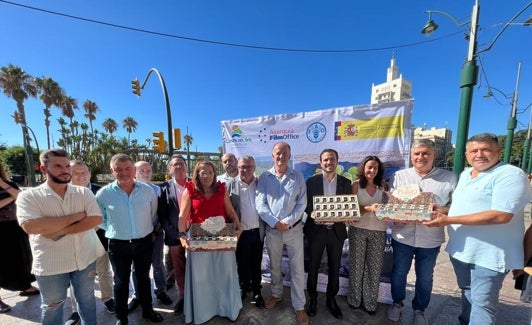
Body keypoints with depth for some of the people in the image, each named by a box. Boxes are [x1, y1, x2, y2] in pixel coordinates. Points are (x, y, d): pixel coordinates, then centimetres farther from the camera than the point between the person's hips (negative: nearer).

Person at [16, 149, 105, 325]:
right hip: (50, 265, -1)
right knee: (52, 307, 20)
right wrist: (76, 216, -21)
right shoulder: (28, 196, -9)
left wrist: (60, 231, -20)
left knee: (86, 299, 21)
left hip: (85, 259, 2)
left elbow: (96, 219, -13)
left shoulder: (84, 192, -4)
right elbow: (31, 227, -23)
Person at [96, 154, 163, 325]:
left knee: (144, 278, 19)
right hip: (118, 245, -1)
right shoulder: (103, 193, -10)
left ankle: (148, 310, 40)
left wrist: (146, 229, 7)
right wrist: (113, 229, -2)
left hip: (144, 243, 1)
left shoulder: (148, 190, -8)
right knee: (121, 282, 16)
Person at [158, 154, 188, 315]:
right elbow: (161, 214, -3)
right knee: (179, 269, 15)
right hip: (174, 236, 0)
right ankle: (183, 296, 36)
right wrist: (173, 233, -10)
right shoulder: (164, 188, -1)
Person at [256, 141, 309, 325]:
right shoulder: (264, 177, -3)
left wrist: (288, 222, -15)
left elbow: (302, 203, -6)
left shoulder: (298, 177, -2)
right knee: (274, 266, 20)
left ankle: (299, 306, 28)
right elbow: (260, 204, -7)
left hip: (294, 229, 0)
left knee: (297, 269, 8)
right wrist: (275, 223, -15)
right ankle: (276, 294, 44)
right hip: (272, 229, 1)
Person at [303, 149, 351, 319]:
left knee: (334, 267, 16)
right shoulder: (311, 181, -5)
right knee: (313, 266, 13)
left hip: (337, 230, 2)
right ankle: (312, 297, 36)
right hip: (316, 230, -1)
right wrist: (313, 214, -21)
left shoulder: (345, 183, 1)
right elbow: (305, 205, -2)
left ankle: (331, 299, 39)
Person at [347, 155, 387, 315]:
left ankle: (370, 302, 30)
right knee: (357, 265, 12)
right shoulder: (356, 185, -4)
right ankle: (354, 299, 32)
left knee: (374, 267, 11)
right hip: (358, 230, -2)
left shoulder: (383, 185, 2)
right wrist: (369, 208, -22)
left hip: (378, 231, 2)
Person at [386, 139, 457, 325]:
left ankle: (419, 309, 42)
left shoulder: (449, 178, -2)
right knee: (398, 273, 16)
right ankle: (397, 303, 40)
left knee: (425, 277, 18)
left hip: (431, 239, 0)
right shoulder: (398, 176, -1)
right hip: (402, 237, 1)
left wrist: (442, 210, -22)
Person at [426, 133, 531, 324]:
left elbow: (501, 215, -26)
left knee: (482, 302, 6)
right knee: (467, 292, 24)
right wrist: (441, 211, 3)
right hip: (460, 249, 7)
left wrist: (449, 220, -27)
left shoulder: (511, 175, -16)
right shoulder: (465, 174, 8)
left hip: (489, 254, -7)